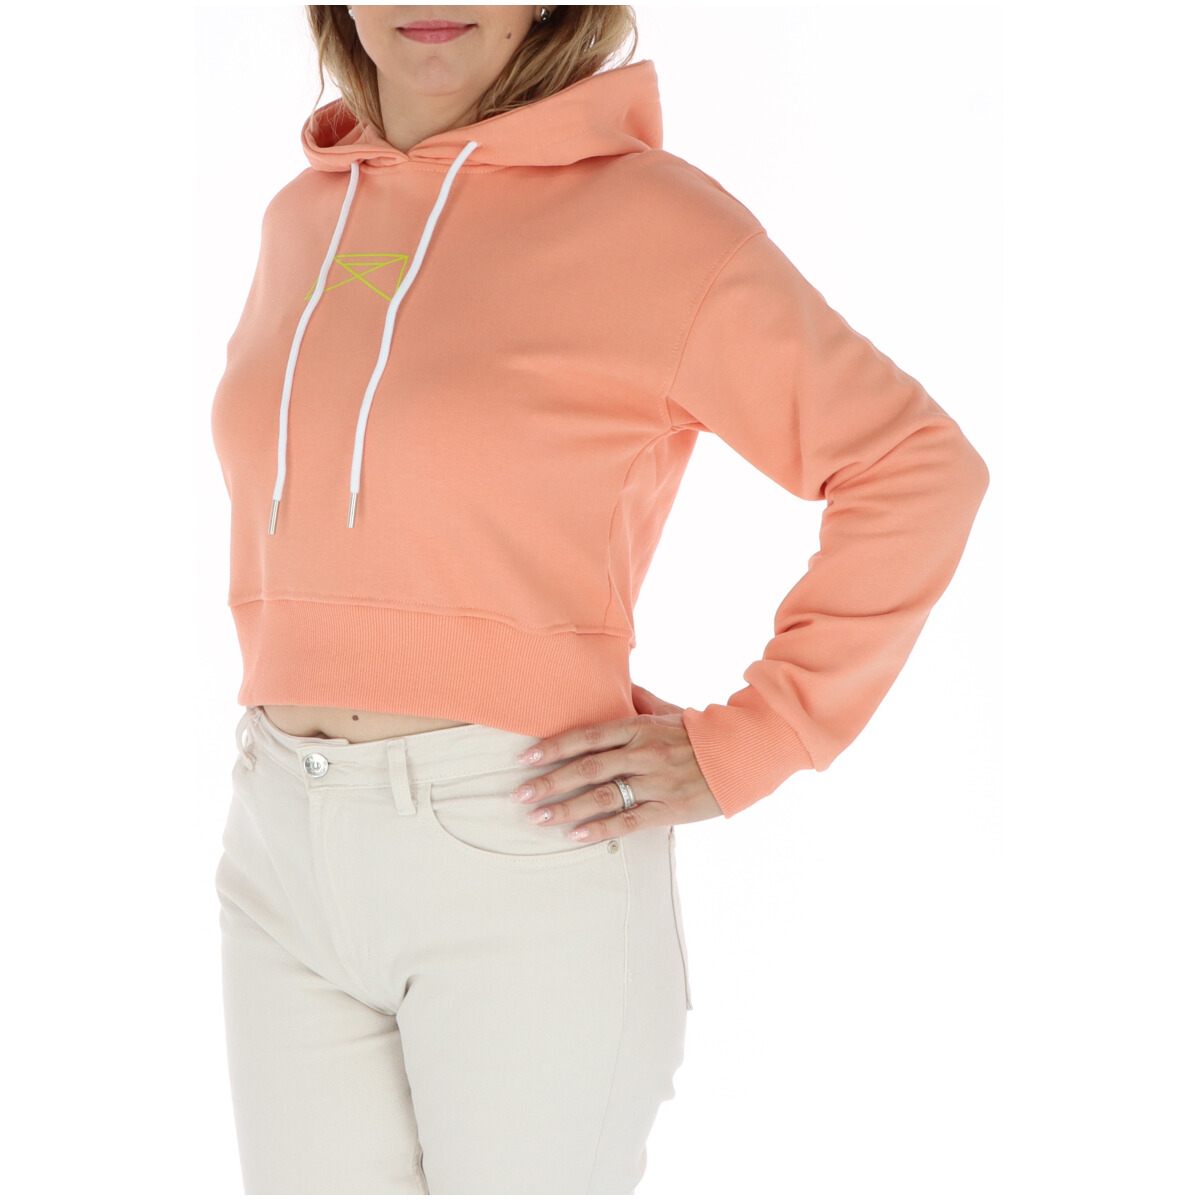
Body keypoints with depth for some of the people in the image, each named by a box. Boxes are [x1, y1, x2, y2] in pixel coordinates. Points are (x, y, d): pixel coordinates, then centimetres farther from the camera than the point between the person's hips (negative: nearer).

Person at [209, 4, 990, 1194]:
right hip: (283, 845, 6)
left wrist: (741, 748, -11)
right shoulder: (301, 217, 9)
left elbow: (917, 469, -8)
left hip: (523, 851, -5)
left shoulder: (648, 217, -9)